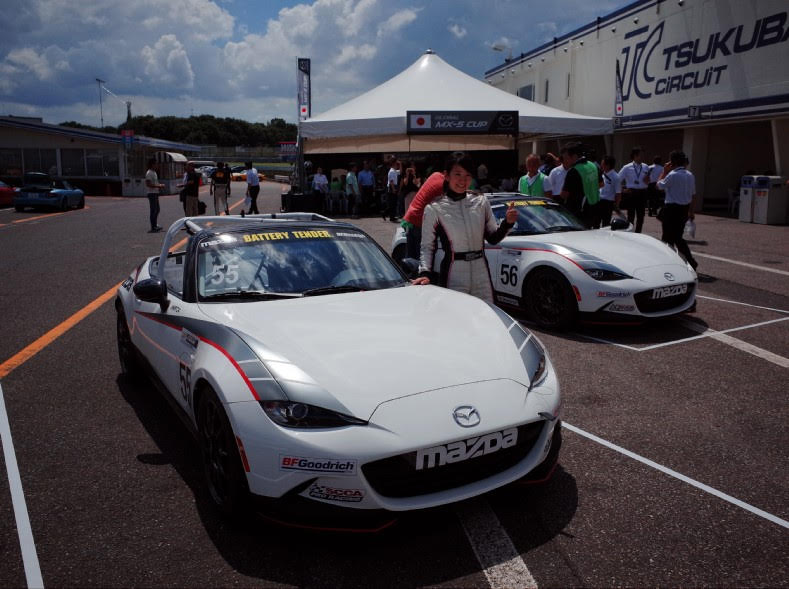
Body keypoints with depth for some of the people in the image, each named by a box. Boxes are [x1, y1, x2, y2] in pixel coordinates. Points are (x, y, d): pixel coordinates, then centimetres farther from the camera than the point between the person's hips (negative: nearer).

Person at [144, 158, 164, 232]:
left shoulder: (154, 172, 17)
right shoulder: (149, 173, -14)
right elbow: (148, 184, -22)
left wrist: (160, 186, 8)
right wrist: (159, 186, -22)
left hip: (155, 193, 10)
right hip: (151, 193, -10)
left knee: (157, 209, 15)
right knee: (153, 210, -7)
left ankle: (155, 226, 23)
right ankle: (153, 228, -4)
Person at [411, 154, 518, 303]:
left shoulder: (481, 202, 7)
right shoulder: (434, 209, -3)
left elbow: (493, 238, 13)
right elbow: (427, 246, -1)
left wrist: (507, 223, -4)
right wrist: (425, 273, -14)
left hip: (481, 274, 4)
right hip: (453, 277, -3)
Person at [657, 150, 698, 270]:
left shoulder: (672, 175, -16)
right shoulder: (690, 175, 8)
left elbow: (659, 186, -5)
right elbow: (693, 194, 12)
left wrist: (664, 171, 3)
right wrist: (691, 211, 19)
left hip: (672, 208, -8)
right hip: (685, 208, 8)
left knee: (668, 238, 3)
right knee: (678, 237, 17)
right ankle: (691, 262, 14)